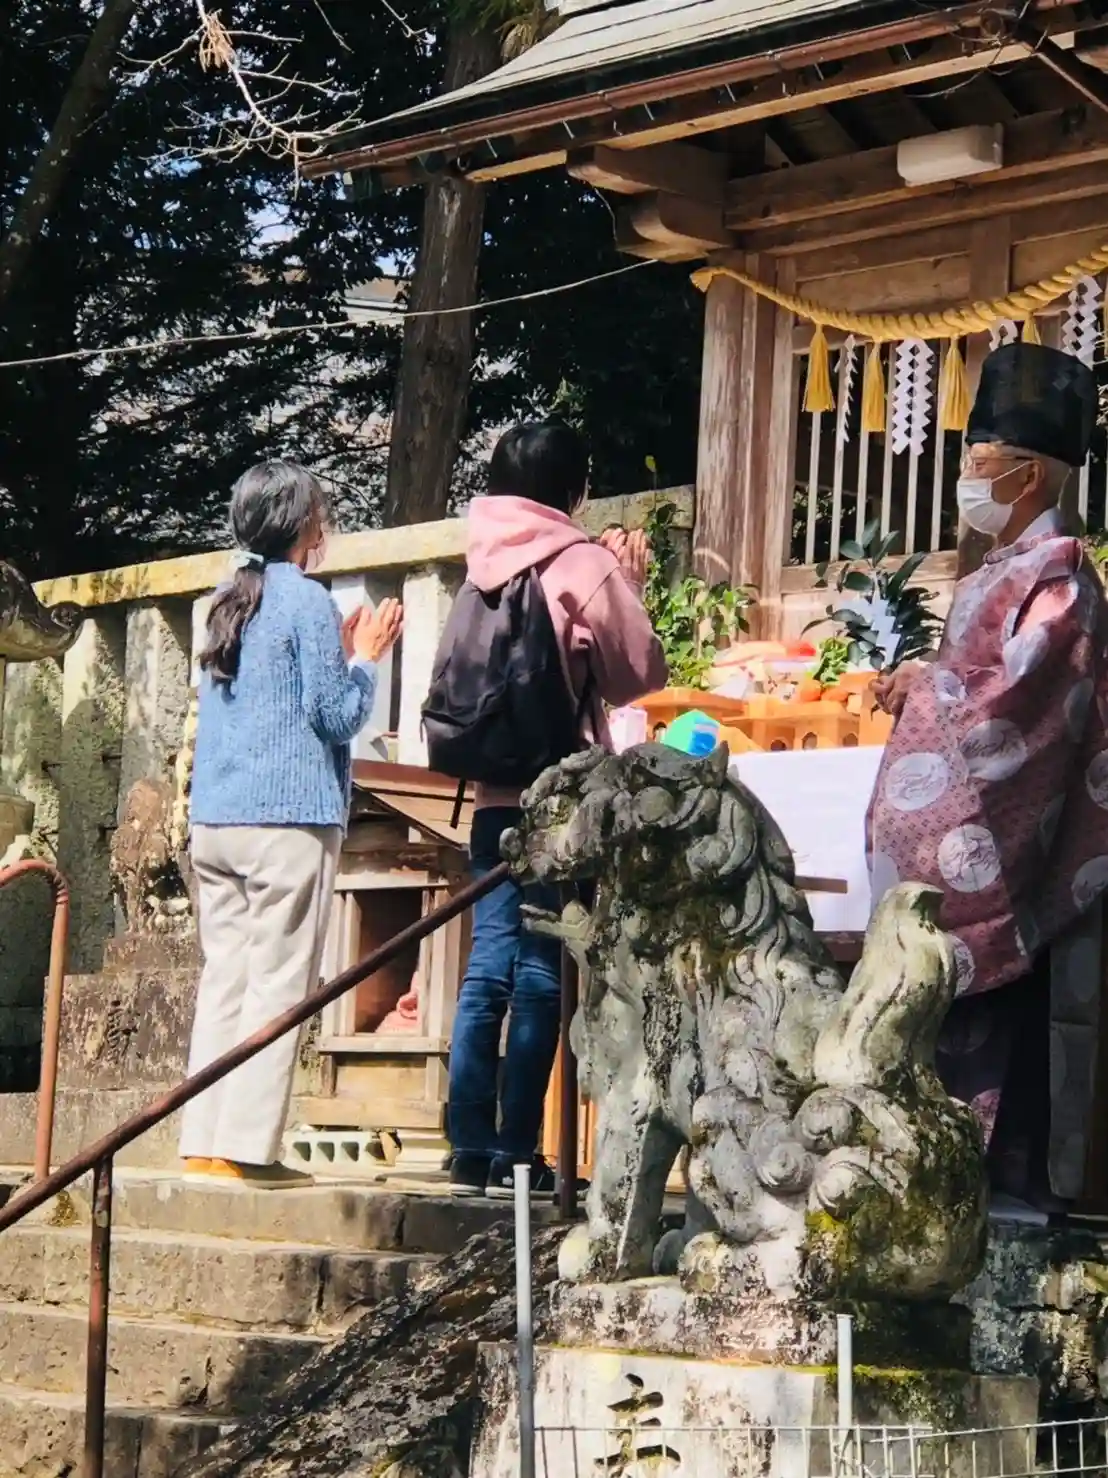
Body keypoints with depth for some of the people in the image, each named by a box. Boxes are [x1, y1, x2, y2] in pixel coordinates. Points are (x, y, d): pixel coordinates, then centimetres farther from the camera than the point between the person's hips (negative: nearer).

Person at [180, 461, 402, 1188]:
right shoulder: (307, 601, -7)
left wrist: (339, 653, 22)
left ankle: (205, 1141, 5)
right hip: (288, 816, -7)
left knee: (224, 978, 7)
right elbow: (336, 716, -9)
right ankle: (247, 1146, -8)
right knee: (279, 984, -5)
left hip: (215, 819, 7)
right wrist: (363, 658, 7)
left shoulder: (229, 602, 15)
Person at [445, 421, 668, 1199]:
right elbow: (639, 673, -3)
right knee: (540, 975, -2)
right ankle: (516, 1154, -2)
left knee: (490, 969, 7)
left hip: (494, 792, 5)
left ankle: (472, 1150, 7)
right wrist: (631, 587, 9)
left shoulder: (487, 562, 8)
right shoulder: (583, 565, -8)